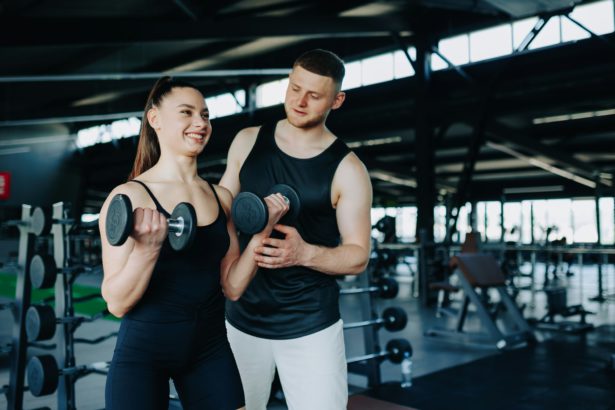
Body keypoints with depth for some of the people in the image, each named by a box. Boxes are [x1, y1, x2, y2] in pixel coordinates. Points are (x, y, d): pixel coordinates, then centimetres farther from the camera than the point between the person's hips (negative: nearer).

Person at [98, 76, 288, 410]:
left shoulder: (220, 197, 3)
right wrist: (148, 248, -29)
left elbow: (232, 287, 3)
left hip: (210, 349, 4)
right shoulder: (129, 197, -11)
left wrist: (262, 232, -7)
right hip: (142, 353, -4)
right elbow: (117, 303, -14)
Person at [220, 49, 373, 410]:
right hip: (242, 317, 3)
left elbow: (358, 257, -8)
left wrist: (305, 253, -26)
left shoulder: (347, 170, -10)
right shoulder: (248, 142, 1)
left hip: (310, 326, -3)